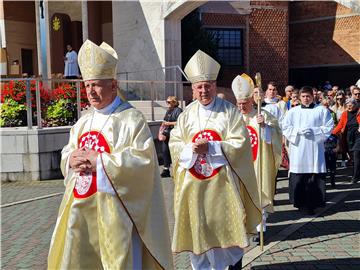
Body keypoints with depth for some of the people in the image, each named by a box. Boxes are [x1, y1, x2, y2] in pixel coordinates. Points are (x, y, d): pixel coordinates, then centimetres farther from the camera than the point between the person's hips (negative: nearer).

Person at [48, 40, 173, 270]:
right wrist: (72, 160, -7)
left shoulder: (132, 119, -8)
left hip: (113, 207, -6)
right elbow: (67, 153, 18)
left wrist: (99, 161, -18)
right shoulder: (84, 121, 13)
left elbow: (143, 160, -17)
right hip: (81, 206, 7)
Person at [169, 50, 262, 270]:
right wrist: (191, 148, -16)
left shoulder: (229, 111, -3)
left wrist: (210, 147, -19)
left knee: (226, 227, 3)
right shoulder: (187, 114, 7)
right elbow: (174, 143, 5)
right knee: (197, 226, 8)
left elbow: (240, 143, -9)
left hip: (222, 182, -3)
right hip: (194, 183, 3)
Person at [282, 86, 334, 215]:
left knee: (314, 177, -4)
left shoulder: (322, 110, 8)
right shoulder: (293, 111, 12)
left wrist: (314, 131, -12)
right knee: (298, 177, 0)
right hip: (298, 149, 1)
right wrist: (298, 131, -11)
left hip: (315, 149, -1)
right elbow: (285, 128, 5)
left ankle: (311, 204, 3)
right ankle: (299, 202, 13)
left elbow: (328, 127, 1)